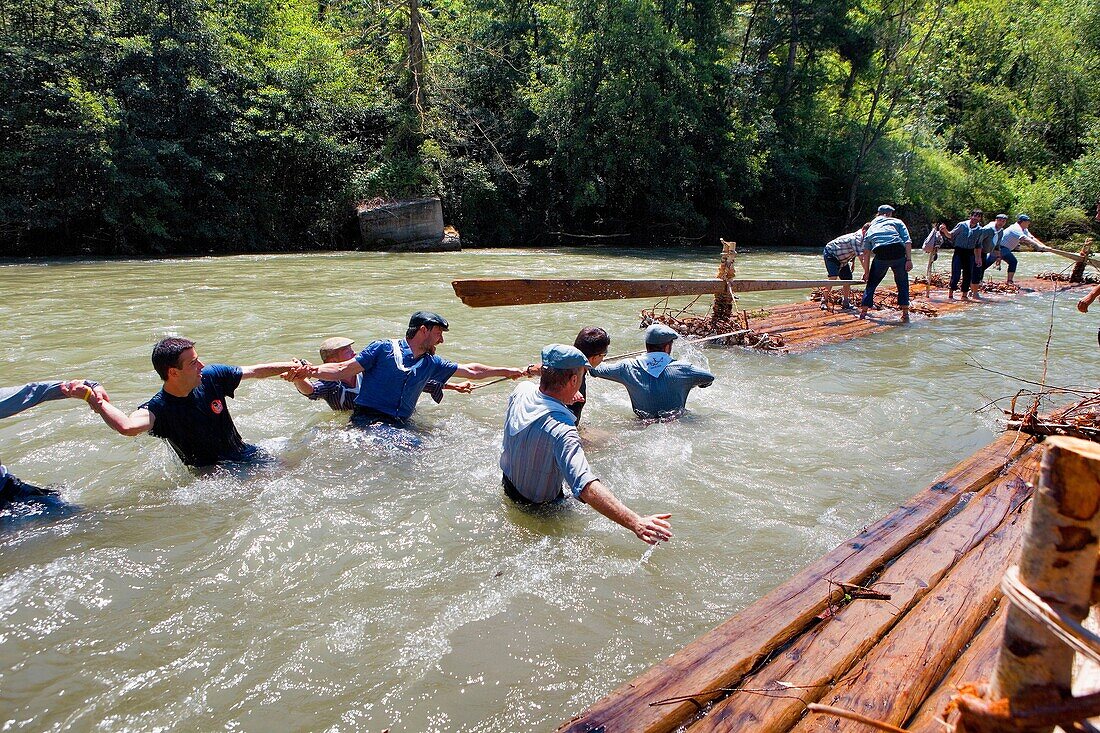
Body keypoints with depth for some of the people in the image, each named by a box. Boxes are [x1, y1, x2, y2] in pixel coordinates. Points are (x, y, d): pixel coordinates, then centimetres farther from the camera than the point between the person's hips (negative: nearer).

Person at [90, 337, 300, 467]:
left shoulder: (211, 377, -7)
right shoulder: (159, 408, -20)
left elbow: (255, 371, 4)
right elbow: (128, 427, -42)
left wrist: (292, 367, 7)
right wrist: (99, 403, -42)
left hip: (245, 454, 4)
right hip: (212, 473, -4)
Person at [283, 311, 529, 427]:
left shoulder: (431, 364, 18)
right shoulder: (383, 349, 1)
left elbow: (471, 371, 25)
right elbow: (343, 370, -3)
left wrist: (510, 371, 28)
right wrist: (311, 370, -21)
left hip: (398, 426, 7)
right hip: (366, 420, -7)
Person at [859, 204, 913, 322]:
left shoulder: (871, 228, 25)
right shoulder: (897, 222, 18)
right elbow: (907, 241, 3)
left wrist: (867, 272, 26)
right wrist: (909, 259, 0)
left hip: (880, 255, 1)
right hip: (898, 252, -1)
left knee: (872, 283, 17)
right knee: (902, 283, 15)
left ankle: (863, 311, 14)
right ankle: (905, 314, 12)